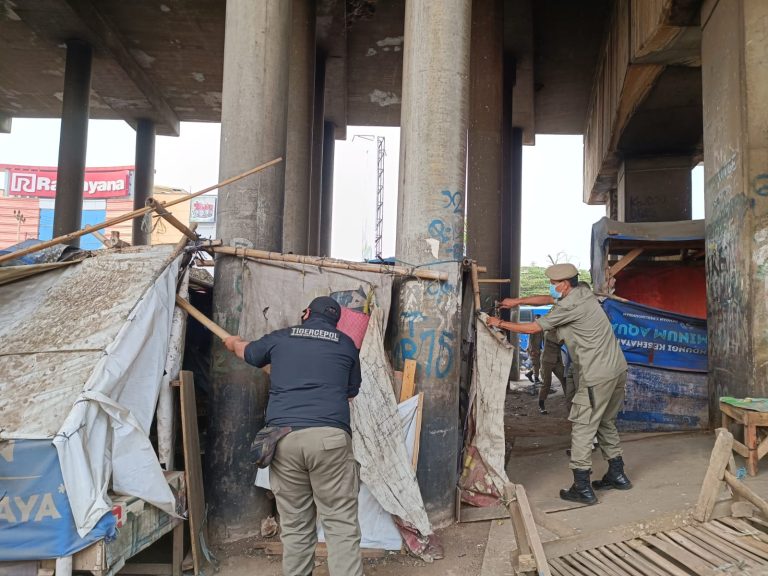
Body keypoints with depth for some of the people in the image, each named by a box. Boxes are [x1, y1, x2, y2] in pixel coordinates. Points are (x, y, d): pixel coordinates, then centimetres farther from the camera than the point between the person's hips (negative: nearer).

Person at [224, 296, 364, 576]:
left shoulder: (279, 338, 17)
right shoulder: (346, 344, 15)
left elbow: (244, 351, 38)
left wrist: (234, 341, 60)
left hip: (284, 437, 2)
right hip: (330, 436, -2)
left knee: (295, 526, 11)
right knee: (341, 524, 1)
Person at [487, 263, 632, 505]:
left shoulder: (569, 306, -16)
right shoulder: (583, 292, 11)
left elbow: (532, 328, -8)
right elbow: (548, 299, 25)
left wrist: (500, 323, 3)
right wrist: (517, 301, 23)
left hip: (597, 376, -10)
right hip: (618, 368, 10)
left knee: (582, 428, -3)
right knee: (605, 423, 21)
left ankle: (582, 488, 0)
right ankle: (617, 475, 30)